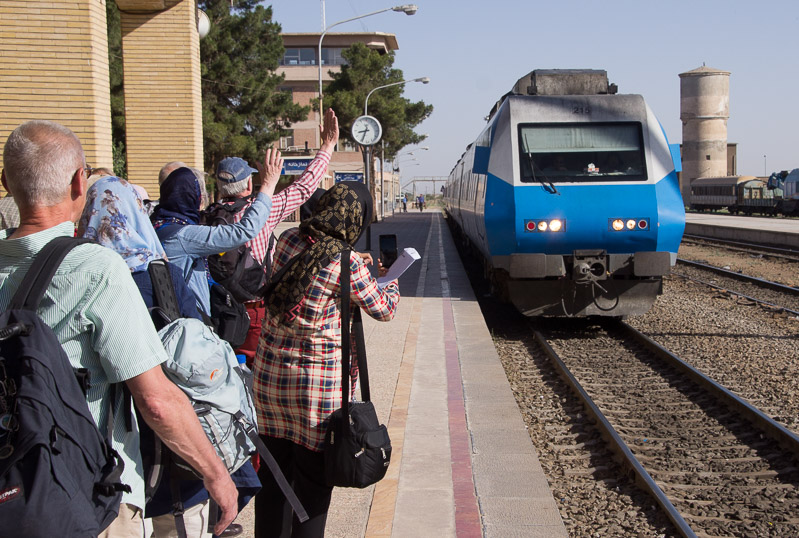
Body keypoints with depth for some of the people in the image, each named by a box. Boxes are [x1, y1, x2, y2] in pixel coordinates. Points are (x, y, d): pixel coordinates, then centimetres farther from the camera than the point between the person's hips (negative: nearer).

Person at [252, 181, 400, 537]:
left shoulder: (287, 241, -2)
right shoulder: (348, 265, -17)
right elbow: (383, 310, -2)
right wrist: (391, 278, 18)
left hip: (268, 375, 5)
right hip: (318, 383, -5)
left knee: (273, 470, 16)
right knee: (313, 477, 9)